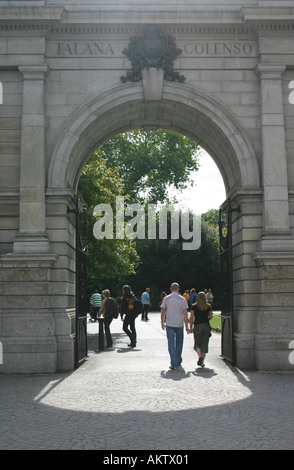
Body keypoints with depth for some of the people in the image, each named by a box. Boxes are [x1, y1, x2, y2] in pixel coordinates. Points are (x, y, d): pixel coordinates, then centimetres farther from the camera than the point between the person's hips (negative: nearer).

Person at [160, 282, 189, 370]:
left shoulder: (166, 299, 0)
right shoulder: (182, 299, -3)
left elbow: (163, 312, 3)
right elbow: (185, 314, -4)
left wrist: (162, 323, 16)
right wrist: (187, 326, 0)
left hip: (169, 324, 0)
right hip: (179, 324, 0)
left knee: (171, 343, 1)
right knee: (179, 343, 17)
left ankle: (174, 363, -8)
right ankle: (178, 361, 28)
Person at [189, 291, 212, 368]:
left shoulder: (194, 306, -2)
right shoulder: (208, 306, 3)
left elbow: (191, 317, -6)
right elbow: (210, 316, 4)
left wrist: (191, 327, 0)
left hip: (197, 326, -2)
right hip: (206, 326, 2)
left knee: (197, 343, 10)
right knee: (204, 344, 7)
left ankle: (200, 356, -17)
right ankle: (202, 362, 6)